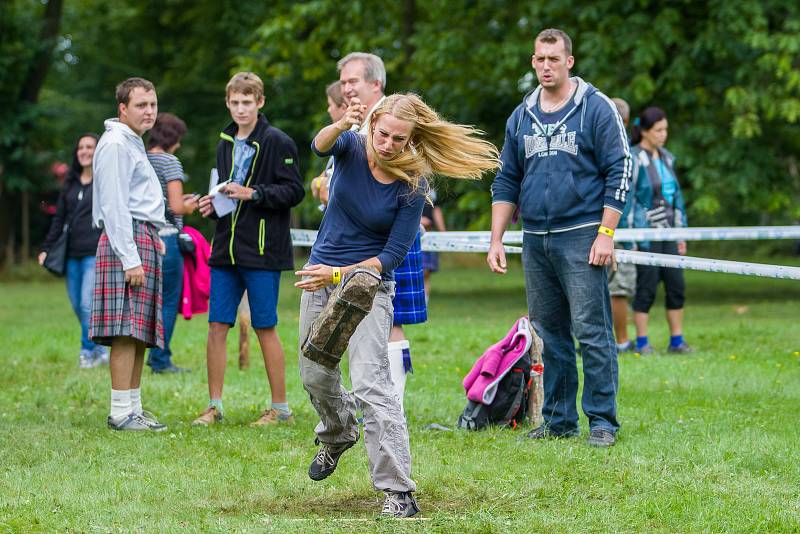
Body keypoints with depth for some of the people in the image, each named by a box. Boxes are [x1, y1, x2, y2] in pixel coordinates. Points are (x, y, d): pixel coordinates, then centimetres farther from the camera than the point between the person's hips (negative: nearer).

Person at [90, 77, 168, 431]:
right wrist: (130, 258, -19)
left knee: (141, 334, 8)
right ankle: (121, 412, -15)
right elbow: (114, 206, -14)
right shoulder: (116, 144, -8)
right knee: (127, 332, -13)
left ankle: (134, 408, 10)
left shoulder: (134, 144, 23)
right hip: (127, 240, -10)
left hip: (144, 241, 10)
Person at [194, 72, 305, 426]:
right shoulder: (225, 144, 16)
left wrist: (253, 194, -19)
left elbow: (294, 191, -10)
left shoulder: (277, 143, -5)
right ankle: (214, 406, 9)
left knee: (265, 327, -2)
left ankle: (280, 407, 7)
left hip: (262, 250, -6)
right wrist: (211, 203, 8)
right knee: (217, 326, 3)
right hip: (226, 249, 6)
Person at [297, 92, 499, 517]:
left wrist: (339, 274, -25)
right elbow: (320, 145, -34)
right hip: (321, 273, 5)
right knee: (315, 375, 19)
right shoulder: (352, 147, -10)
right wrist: (343, 124, -56)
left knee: (371, 383, -18)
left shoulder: (412, 185, -17)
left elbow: (393, 255, -15)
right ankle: (339, 434, 52)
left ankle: (399, 493, -19)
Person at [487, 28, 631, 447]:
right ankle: (558, 420, 15)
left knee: (591, 331, -8)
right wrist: (496, 240, 10)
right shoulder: (521, 116, 13)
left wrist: (606, 233, -12)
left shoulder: (596, 108, -3)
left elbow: (619, 170, -6)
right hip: (535, 240, 6)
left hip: (581, 237, -6)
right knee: (549, 334, 9)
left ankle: (602, 421, -3)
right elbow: (506, 182, 17)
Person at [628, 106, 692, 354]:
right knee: (646, 287, -5)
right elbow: (625, 199, -11)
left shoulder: (666, 157, 13)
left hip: (668, 232, 7)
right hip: (645, 233, -7)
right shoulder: (634, 159, -9)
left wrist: (681, 232, 16)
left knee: (676, 286, 5)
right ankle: (642, 342, 2)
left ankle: (677, 340, 11)